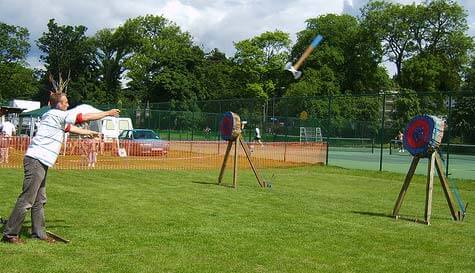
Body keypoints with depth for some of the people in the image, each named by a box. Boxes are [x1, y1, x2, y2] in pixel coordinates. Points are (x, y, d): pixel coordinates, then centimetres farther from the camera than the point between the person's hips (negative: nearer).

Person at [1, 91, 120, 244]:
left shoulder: (56, 117, 18)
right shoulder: (57, 114, -9)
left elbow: (70, 128, 35)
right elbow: (85, 118, -6)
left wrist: (90, 133, 44)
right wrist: (108, 113, 3)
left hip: (40, 163, 10)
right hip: (36, 161, -10)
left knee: (39, 201, 13)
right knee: (26, 200, -9)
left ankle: (38, 233, 20)